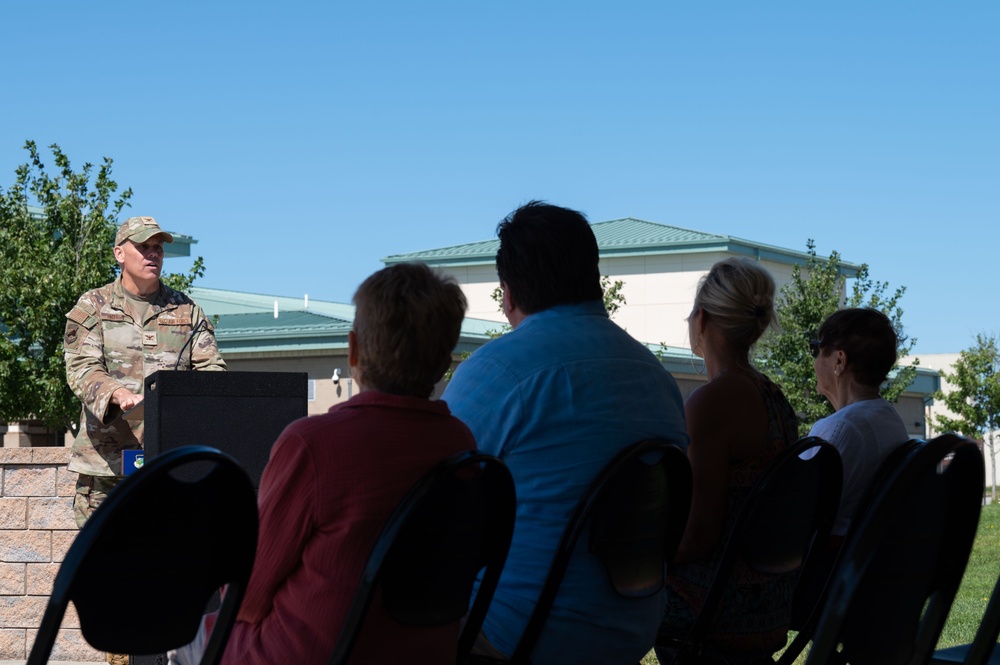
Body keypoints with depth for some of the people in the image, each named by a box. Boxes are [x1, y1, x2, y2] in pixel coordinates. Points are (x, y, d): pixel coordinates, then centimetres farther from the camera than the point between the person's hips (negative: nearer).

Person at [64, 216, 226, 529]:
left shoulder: (187, 310, 16)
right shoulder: (92, 307, 7)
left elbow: (211, 366, 8)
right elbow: (81, 368, -6)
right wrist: (119, 395, -27)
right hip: (106, 460, -2)